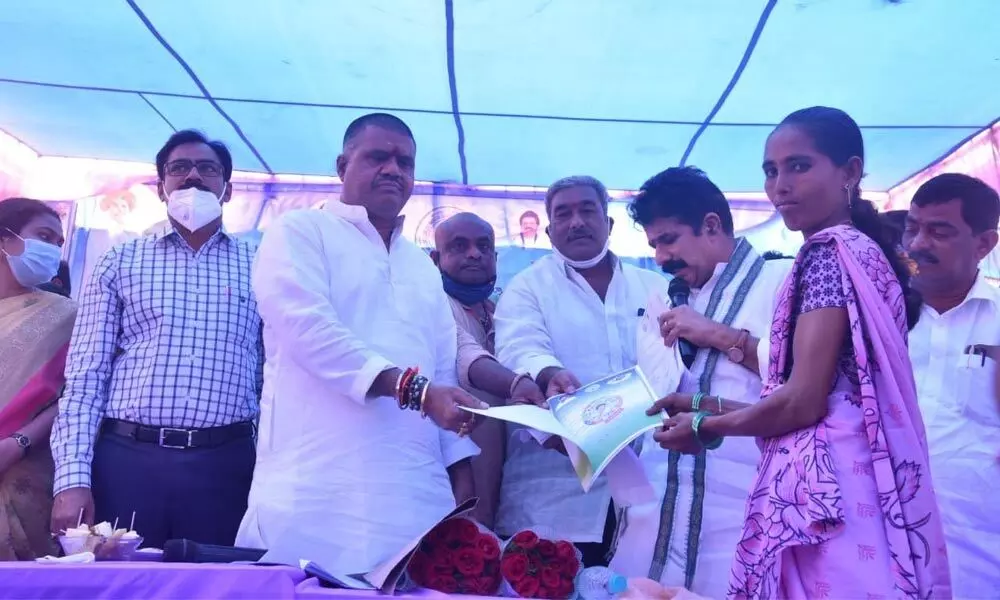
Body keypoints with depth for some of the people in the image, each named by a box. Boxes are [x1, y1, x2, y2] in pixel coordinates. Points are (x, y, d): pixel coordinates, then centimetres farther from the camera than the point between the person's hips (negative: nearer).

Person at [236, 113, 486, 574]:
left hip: (417, 493, 5)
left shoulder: (423, 266, 22)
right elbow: (308, 329, -12)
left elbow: (446, 371, 18)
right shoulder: (300, 232, 5)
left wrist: (461, 470, 7)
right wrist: (412, 388, -20)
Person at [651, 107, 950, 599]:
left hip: (823, 484, -10)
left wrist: (705, 427, -2)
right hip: (839, 479, 10)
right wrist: (712, 406, 16)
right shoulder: (860, 251, 18)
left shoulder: (830, 251, -11)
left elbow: (804, 401, -18)